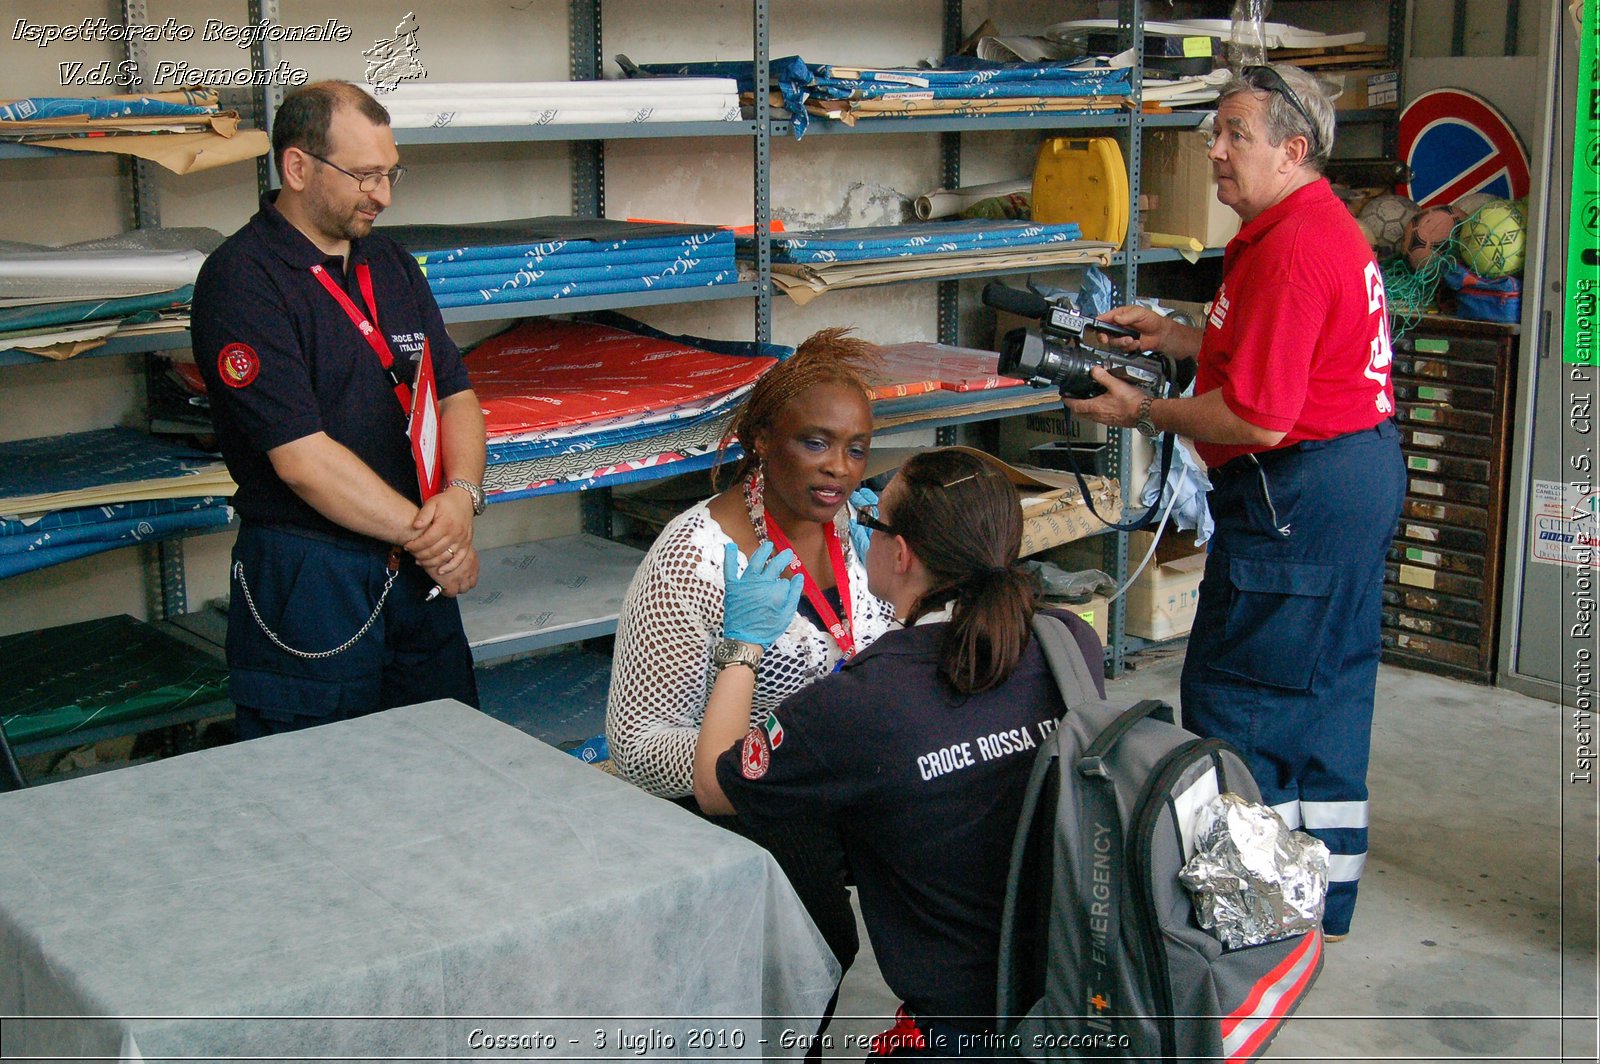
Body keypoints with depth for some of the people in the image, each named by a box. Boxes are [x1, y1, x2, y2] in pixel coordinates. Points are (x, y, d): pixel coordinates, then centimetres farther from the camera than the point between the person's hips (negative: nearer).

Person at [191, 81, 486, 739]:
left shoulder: (391, 264, 12)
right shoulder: (240, 282, -12)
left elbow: (455, 394, 9)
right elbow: (302, 456, -18)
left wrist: (462, 497, -11)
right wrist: (422, 531, -13)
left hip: (421, 576, 7)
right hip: (309, 581, -7)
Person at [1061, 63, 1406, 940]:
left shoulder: (1289, 246, -21)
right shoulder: (1325, 223, 13)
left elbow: (1260, 419, -25)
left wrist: (1146, 414, -12)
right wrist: (1186, 339, 15)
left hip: (1298, 494, -11)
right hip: (1361, 472, 11)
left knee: (1235, 697, -2)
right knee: (1327, 685, 16)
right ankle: (1323, 904, 29)